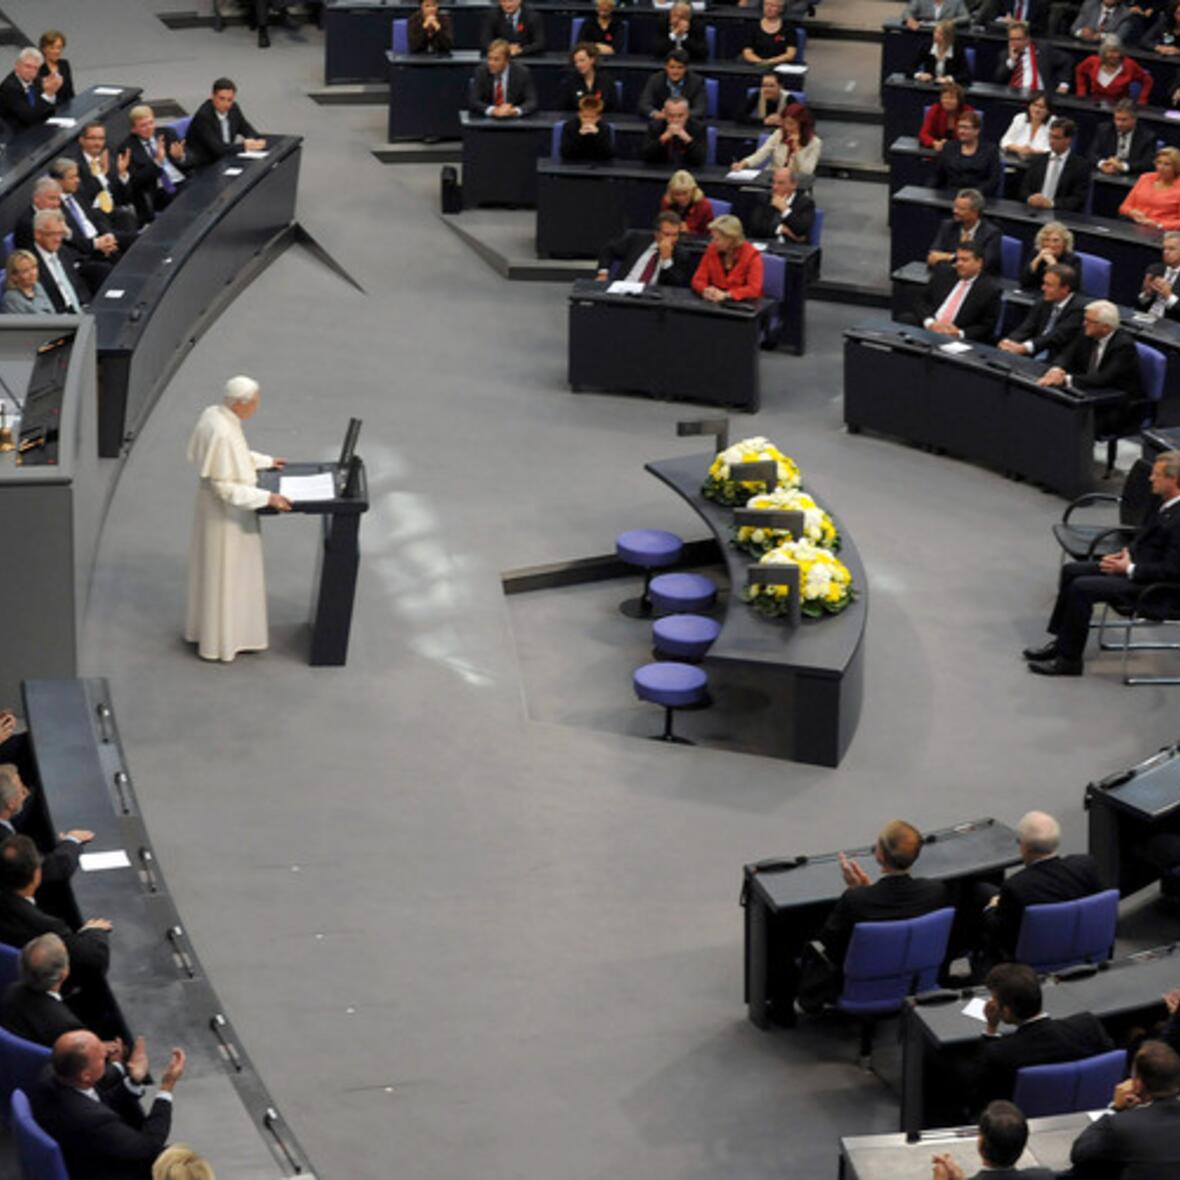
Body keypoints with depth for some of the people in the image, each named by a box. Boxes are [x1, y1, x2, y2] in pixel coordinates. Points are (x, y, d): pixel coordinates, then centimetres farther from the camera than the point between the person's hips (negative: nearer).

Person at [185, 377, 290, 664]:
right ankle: (220, 641, 21)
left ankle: (205, 627, 41)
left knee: (214, 568, 24)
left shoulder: (213, 414, -4)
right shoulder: (221, 433, -32)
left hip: (215, 507, 9)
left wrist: (266, 461, 20)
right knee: (225, 573, 7)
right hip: (226, 511, -9)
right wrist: (267, 498, -27)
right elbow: (224, 487, -28)